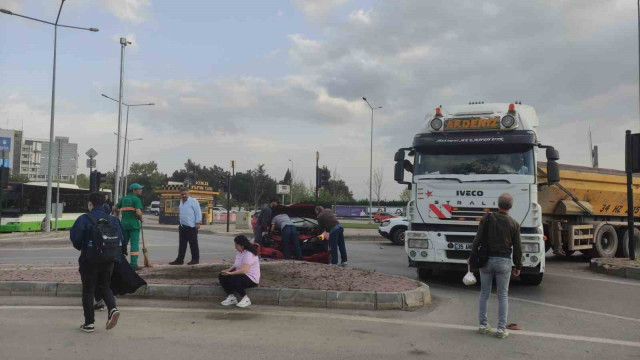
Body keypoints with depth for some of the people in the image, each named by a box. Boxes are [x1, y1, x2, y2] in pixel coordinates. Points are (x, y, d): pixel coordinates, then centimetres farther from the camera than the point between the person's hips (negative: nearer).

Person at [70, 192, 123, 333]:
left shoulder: (84, 219, -11)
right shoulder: (113, 220, 3)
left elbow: (75, 238, -12)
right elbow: (121, 238, 2)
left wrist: (81, 247, 9)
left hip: (90, 259, -4)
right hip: (109, 259, 4)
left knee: (88, 290, 8)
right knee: (105, 286, 19)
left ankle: (89, 323, 10)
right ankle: (113, 309, -5)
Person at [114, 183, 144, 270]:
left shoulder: (124, 198, 12)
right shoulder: (136, 199, -9)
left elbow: (116, 208, 20)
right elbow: (138, 212, -20)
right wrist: (141, 220, -2)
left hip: (124, 224, 6)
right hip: (134, 224, -6)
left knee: (123, 243, 18)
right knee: (134, 243, -2)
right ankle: (133, 264, -5)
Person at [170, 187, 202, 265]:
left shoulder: (193, 201, -9)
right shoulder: (181, 202, 16)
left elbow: (198, 212, -12)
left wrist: (198, 223, -17)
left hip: (191, 227, -8)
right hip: (182, 226, 8)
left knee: (193, 244, 1)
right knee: (182, 244, 10)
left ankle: (195, 259, 9)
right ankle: (180, 260, 14)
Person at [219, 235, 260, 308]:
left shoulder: (249, 254, -23)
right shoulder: (240, 252, 9)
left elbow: (244, 270, -32)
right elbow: (236, 265, 14)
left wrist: (230, 273, -26)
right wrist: (229, 270, -6)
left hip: (251, 279, -10)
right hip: (240, 274, 10)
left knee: (233, 280, -34)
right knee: (222, 276, -2)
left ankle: (246, 299, -14)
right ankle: (231, 297, 2)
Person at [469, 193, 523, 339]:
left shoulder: (488, 218, -3)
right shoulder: (514, 224, -1)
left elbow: (478, 239, -7)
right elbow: (517, 248, 0)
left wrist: (472, 255, 1)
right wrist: (518, 266, 9)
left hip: (486, 260, 1)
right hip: (503, 261, -1)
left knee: (484, 293, 12)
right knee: (503, 296, 7)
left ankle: (483, 325, 17)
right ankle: (501, 329, 5)